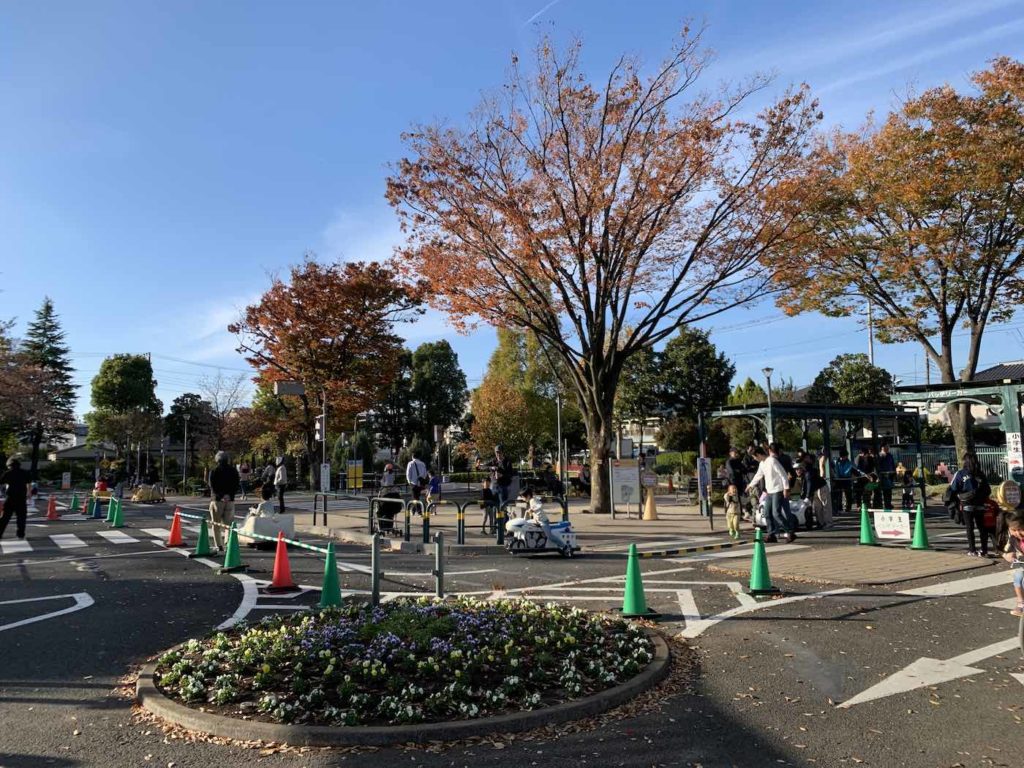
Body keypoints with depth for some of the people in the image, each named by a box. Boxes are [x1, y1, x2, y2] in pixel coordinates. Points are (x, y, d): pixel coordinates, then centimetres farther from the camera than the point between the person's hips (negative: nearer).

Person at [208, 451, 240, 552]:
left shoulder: (214, 471, -3)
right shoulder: (234, 471, 7)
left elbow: (212, 486, -12)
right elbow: (237, 485, 0)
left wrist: (220, 496, -16)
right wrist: (229, 495, -9)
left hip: (217, 500, -3)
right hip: (230, 500, 3)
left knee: (216, 524, 5)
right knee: (228, 523, 8)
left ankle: (218, 545, 2)